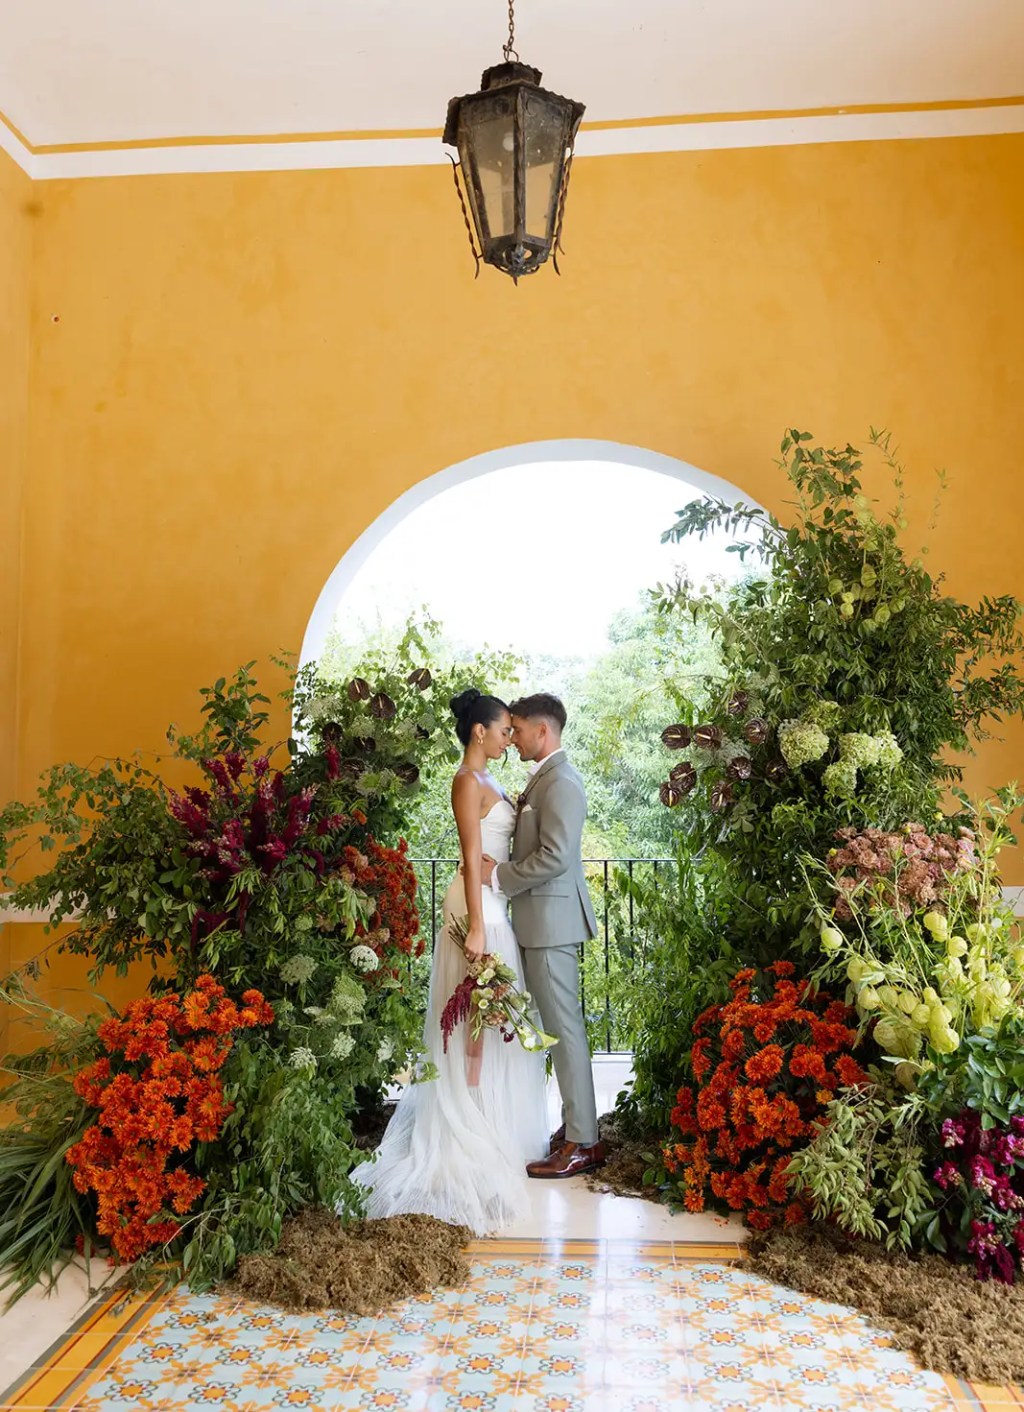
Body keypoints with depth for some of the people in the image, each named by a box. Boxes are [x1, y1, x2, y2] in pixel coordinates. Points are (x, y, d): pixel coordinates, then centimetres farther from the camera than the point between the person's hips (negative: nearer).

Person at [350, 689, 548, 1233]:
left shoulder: (485, 779, 13)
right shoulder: (468, 781, -16)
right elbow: (471, 857, -21)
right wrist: (476, 926, -23)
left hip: (494, 902, 10)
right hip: (479, 904, -10)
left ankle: (488, 1120, 30)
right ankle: (476, 1129, 9)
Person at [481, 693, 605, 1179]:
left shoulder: (560, 782, -17)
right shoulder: (546, 777, 16)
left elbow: (554, 856, -24)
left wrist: (499, 876, -14)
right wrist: (504, 868, 5)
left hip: (552, 920, -10)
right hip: (542, 920, 10)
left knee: (564, 1028, -3)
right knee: (558, 1026, 15)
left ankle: (582, 1142, 6)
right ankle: (574, 1123, 26)